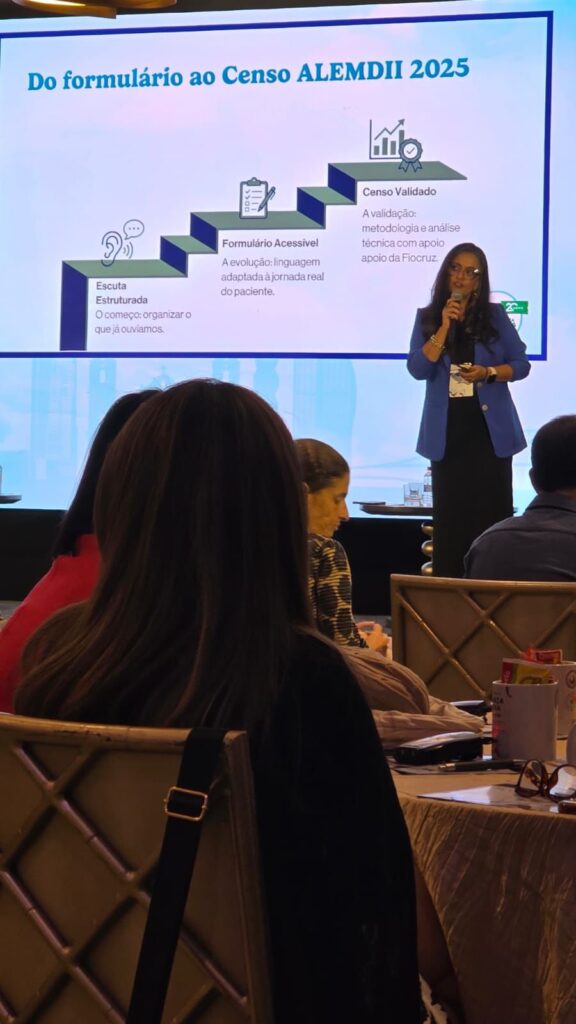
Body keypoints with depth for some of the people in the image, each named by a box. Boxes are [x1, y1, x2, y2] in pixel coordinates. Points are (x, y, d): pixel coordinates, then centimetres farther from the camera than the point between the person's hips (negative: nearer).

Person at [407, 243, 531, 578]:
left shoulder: (495, 315, 3)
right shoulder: (427, 317, 5)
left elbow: (521, 365, 4)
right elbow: (418, 369, -8)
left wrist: (488, 372, -14)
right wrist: (445, 326, -13)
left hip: (490, 428, -1)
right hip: (448, 431, 1)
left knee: (492, 511, -3)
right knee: (450, 513, 1)